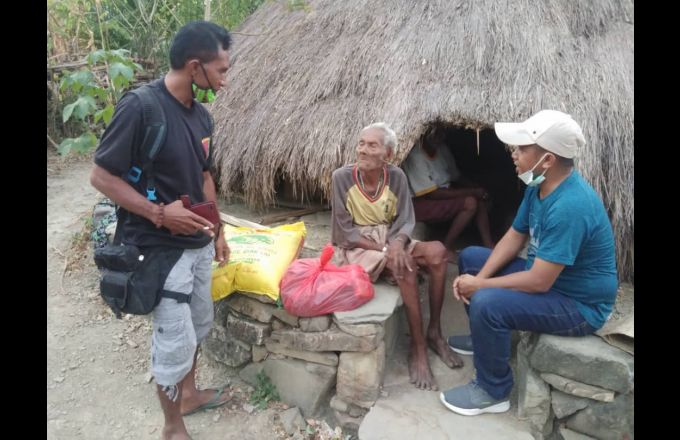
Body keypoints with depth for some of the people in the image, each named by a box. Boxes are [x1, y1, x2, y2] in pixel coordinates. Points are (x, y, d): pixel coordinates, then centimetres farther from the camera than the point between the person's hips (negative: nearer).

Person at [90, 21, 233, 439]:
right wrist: (158, 212, -23)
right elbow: (102, 176, -16)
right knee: (175, 342, 3)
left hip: (198, 244, 8)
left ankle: (189, 393, 45)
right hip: (160, 248, -8)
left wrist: (218, 231, 15)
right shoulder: (139, 107, -20)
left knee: (198, 325, 22)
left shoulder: (201, 115, 4)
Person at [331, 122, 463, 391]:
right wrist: (383, 249, -22)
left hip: (391, 241, 4)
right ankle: (418, 348, -17)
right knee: (404, 266, -32)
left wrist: (397, 244, -27)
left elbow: (406, 220, -4)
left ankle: (434, 331, -8)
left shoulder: (396, 176, -4)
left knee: (437, 251, -22)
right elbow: (345, 230, -14)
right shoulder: (342, 177, -14)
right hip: (357, 247, -4)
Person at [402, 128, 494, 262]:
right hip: (420, 203, -8)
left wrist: (476, 189, -7)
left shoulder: (442, 148, 3)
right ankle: (446, 248, -11)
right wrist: (471, 191, -20)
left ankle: (489, 246, -2)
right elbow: (433, 193, -24)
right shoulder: (415, 155, -23)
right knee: (470, 203, -23)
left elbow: (457, 178, 14)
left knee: (481, 197, -5)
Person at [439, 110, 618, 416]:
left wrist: (479, 285, -19)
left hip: (578, 305, -9)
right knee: (470, 257, 11)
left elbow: (539, 282, -31)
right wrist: (479, 277, -10)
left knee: (487, 304, -31)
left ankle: (493, 393, -5)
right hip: (545, 272, 10)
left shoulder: (569, 206, -33)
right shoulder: (539, 185, -3)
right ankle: (486, 338, 29)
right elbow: (514, 237, 4)